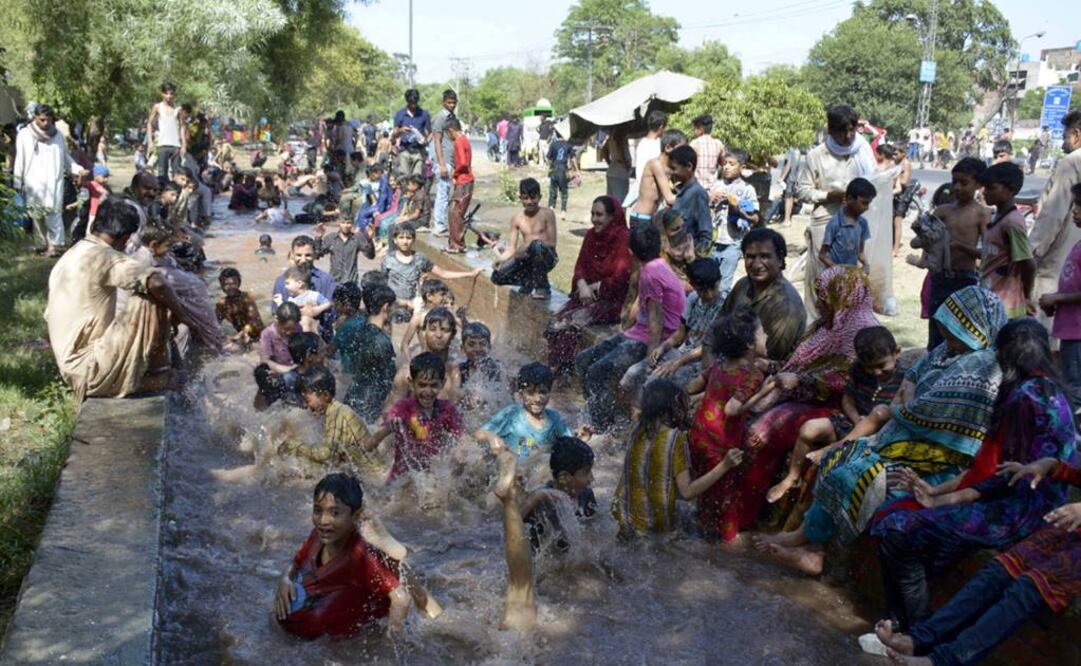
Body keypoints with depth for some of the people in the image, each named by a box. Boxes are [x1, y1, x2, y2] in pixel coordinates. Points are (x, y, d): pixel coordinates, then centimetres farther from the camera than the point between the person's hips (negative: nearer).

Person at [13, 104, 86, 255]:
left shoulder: (57, 135, 6)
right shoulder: (24, 135, 2)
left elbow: (65, 157, 13)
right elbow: (20, 160, 3)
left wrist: (77, 169, -3)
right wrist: (17, 183, 1)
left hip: (54, 183, 0)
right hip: (33, 183, 0)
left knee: (53, 213, -8)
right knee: (37, 215, 5)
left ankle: (54, 244, -6)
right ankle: (42, 243, 15)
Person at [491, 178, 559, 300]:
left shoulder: (547, 214, -7)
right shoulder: (517, 219, 4)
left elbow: (552, 243, -10)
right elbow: (512, 248, 2)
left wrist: (534, 240, -23)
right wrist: (501, 258, -18)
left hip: (547, 257, -4)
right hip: (527, 260, 4)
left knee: (536, 244, -39)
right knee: (497, 276, -15)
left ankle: (542, 287, -18)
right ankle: (530, 282, 7)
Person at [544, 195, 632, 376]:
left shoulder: (624, 239, -12)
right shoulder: (591, 235, 10)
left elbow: (620, 280, -16)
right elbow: (580, 266, 12)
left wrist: (594, 287, -9)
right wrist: (582, 285, -9)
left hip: (613, 299, -7)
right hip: (587, 294, 7)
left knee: (571, 324, -25)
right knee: (555, 323, -17)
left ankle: (564, 372, -16)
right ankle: (555, 370, -14)